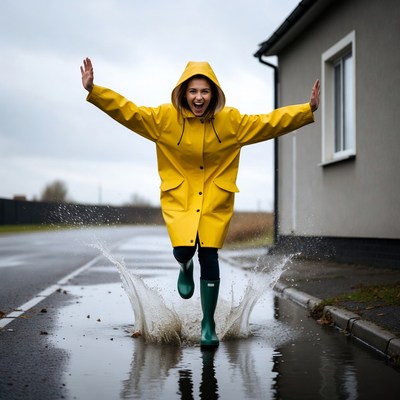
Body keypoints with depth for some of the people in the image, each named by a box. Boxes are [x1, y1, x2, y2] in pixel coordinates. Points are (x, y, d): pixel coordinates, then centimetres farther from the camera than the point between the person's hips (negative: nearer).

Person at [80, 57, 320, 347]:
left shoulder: (230, 121, -4)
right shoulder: (165, 118, -7)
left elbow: (268, 123, -2)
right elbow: (128, 111, -9)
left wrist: (309, 110, -7)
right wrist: (93, 90, -20)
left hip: (215, 200, 1)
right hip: (179, 197, 0)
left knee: (209, 259, 0)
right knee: (183, 251, -18)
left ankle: (208, 325, 16)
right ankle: (186, 269, 25)